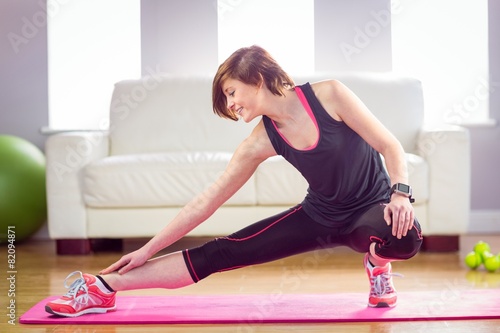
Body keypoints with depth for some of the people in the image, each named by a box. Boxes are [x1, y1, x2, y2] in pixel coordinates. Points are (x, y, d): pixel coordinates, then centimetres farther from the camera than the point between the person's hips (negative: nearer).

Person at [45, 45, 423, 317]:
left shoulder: (328, 95, -18)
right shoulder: (259, 143, -9)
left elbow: (390, 146, -15)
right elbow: (206, 201, -5)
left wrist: (400, 193, -33)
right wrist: (147, 249, -6)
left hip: (373, 209, -2)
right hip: (320, 216, 3)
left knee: (406, 237, -39)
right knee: (220, 253, -10)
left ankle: (378, 265, -2)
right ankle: (105, 287, -9)